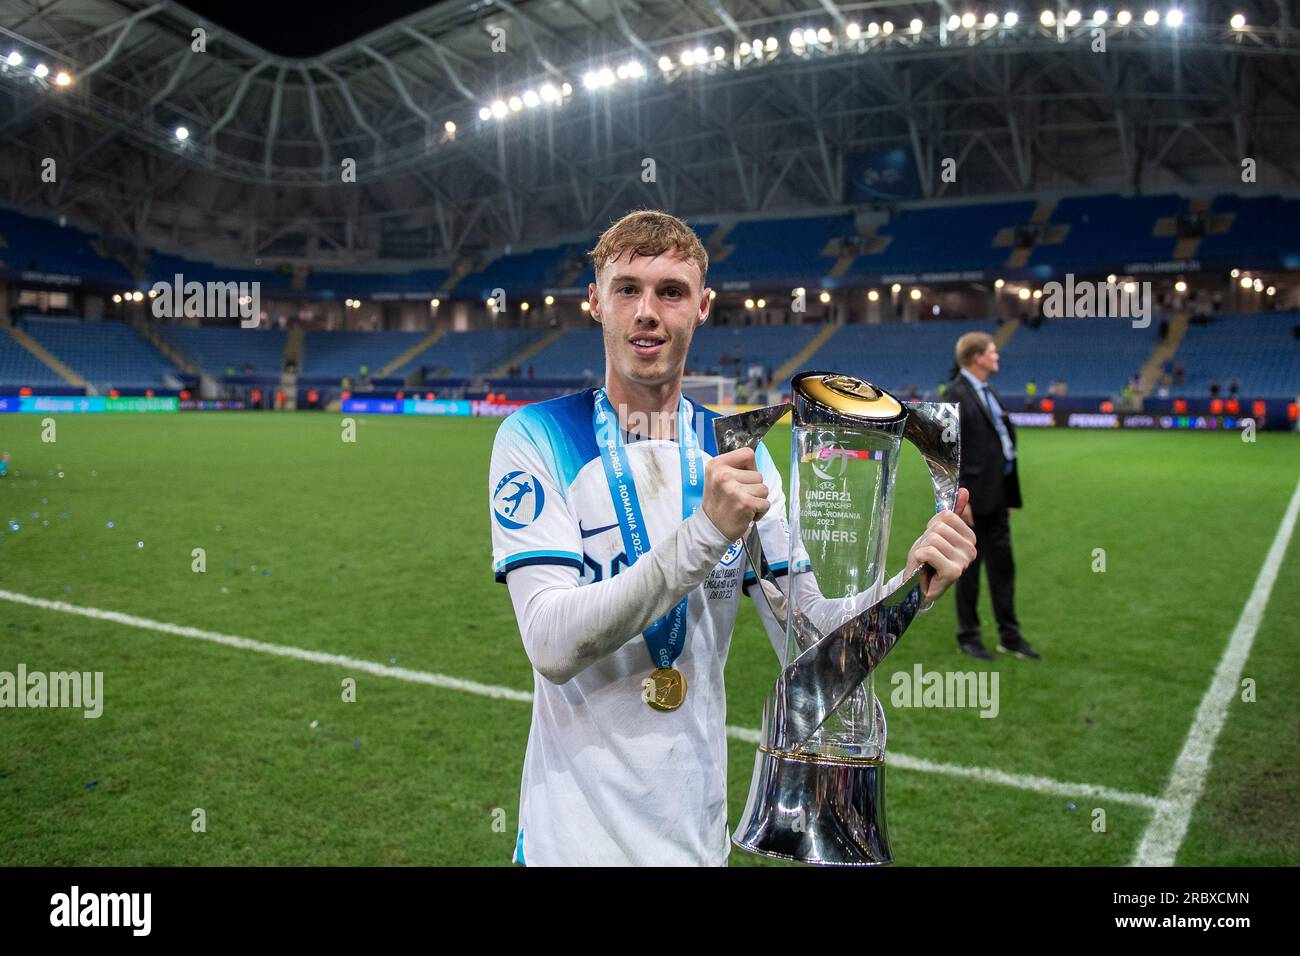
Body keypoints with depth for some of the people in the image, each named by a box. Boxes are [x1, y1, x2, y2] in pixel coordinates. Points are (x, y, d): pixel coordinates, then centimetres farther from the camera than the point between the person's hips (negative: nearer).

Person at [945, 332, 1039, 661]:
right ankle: (968, 637, 17)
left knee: (1003, 565, 14)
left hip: (997, 497, 9)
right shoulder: (956, 396, -13)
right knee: (969, 568, 4)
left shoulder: (988, 393, 14)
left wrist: (1009, 495, 15)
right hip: (973, 498, -9)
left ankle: (1009, 636, 24)